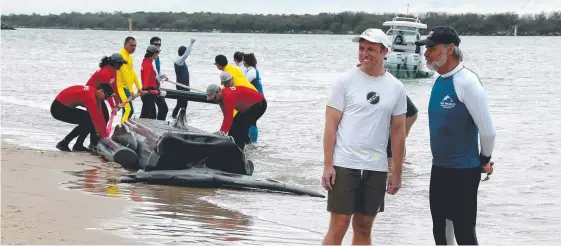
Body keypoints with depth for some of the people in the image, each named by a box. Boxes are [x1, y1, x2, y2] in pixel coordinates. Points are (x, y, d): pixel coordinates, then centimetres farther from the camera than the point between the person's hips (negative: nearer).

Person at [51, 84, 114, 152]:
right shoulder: (90, 96, -27)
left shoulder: (94, 91, 2)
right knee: (87, 121, -18)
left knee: (90, 118, 5)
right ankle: (63, 143, -11)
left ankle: (78, 145, 8)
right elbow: (96, 118, -26)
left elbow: (99, 115, 4)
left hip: (66, 106, 10)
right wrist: (104, 135, -20)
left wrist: (104, 133, 3)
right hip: (58, 108, -10)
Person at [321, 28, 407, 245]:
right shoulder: (345, 81, -3)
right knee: (338, 225, -4)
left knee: (364, 227, 9)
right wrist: (328, 165, -10)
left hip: (376, 168, 3)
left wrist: (397, 173, 8)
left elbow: (398, 132, 10)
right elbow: (331, 125, -3)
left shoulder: (396, 88, 6)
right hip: (344, 165, -3)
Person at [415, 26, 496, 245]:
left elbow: (487, 129, -17)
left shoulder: (466, 81, -19)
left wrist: (484, 160, -3)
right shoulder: (439, 81, 6)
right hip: (439, 168, 8)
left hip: (463, 171, -8)